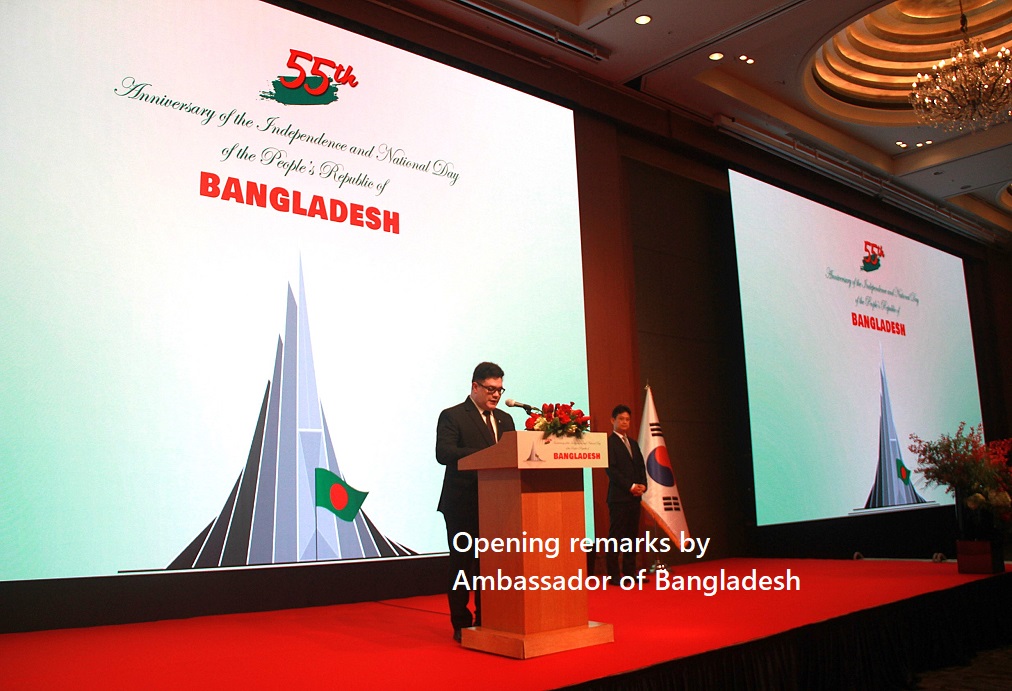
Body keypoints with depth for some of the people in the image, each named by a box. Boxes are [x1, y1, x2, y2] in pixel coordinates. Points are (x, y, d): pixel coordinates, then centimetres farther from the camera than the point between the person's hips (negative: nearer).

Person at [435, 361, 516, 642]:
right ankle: (461, 624, 14)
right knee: (461, 563, 3)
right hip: (463, 504, -5)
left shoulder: (505, 419, 16)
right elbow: (443, 453, -18)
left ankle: (486, 621, 21)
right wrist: (486, 455, -26)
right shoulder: (452, 416, -4)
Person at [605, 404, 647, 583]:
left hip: (635, 496, 7)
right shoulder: (609, 442, -4)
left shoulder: (633, 443, 20)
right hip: (618, 496, -7)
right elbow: (611, 469, -12)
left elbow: (641, 467, 18)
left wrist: (643, 485, 0)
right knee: (616, 535, -5)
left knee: (632, 534, 9)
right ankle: (613, 574, -1)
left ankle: (630, 571, 15)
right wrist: (630, 486, -15)